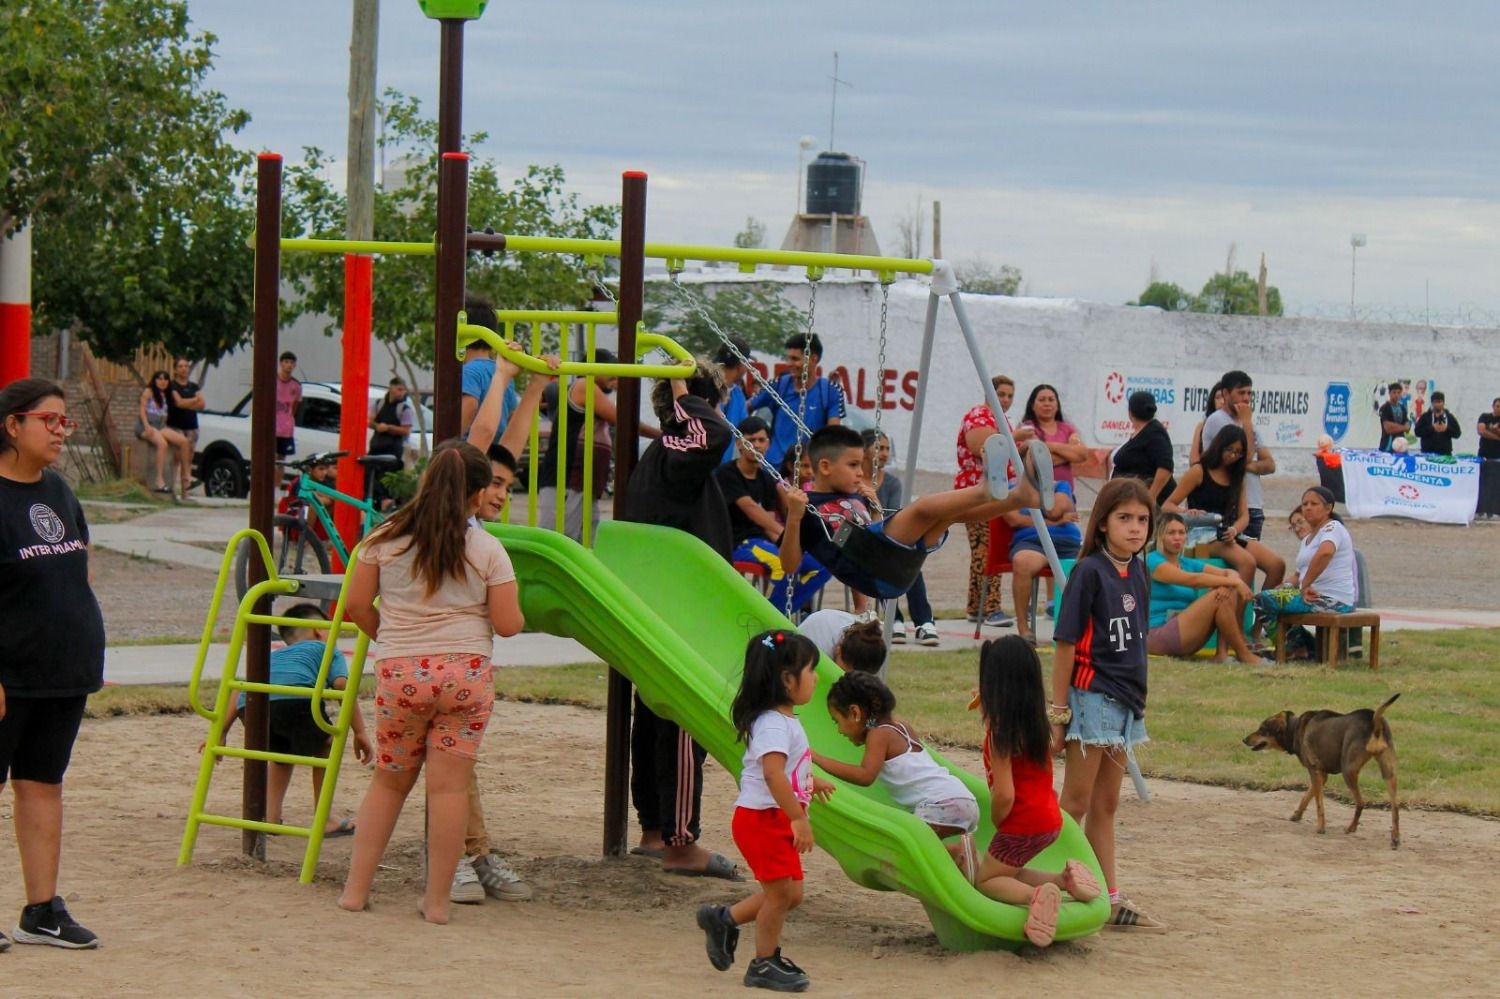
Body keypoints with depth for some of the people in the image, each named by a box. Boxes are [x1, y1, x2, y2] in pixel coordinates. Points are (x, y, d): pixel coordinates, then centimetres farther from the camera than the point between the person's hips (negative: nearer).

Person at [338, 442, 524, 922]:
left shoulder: (385, 539, 4)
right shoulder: (486, 549, -2)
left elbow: (356, 605, 7)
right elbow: (508, 624, -2)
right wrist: (492, 611, 21)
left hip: (399, 671, 2)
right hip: (465, 674, -2)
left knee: (389, 781, 15)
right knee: (449, 786, 0)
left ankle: (356, 888, 13)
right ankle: (437, 900, 2)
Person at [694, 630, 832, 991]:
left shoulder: (784, 720, 12)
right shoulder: (773, 725, -21)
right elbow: (773, 774, -34)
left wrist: (810, 782, 44)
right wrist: (798, 817, -37)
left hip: (778, 819, 10)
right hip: (762, 817, -10)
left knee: (790, 892, 12)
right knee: (780, 891, -5)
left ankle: (724, 919, 24)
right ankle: (764, 964, 8)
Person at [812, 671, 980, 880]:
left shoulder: (879, 734, -4)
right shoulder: (899, 725, 21)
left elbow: (865, 776, -19)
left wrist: (818, 758, -17)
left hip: (942, 804, -9)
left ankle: (957, 851, -22)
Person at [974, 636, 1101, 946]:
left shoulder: (1000, 731, -19)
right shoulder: (1037, 722, 2)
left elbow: (1004, 795, -25)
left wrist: (995, 823, -3)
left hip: (1021, 825, -7)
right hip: (1049, 819, 8)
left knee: (985, 879, 8)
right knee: (1006, 871, 25)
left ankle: (1034, 895, -21)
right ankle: (1064, 879, 3)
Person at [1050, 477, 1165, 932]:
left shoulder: (1138, 574, 8)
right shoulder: (1090, 571, -13)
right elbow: (1066, 644, -13)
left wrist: (1138, 698, 12)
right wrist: (1058, 712, -14)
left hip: (1126, 700, 7)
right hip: (1092, 695, -7)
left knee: (1105, 806, 14)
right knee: (1076, 803, -2)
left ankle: (1111, 900, 18)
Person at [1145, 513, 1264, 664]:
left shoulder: (1189, 564, 17)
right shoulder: (1153, 561, -7)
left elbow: (1230, 573, 6)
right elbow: (1193, 580, -21)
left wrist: (1231, 583, -19)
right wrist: (1234, 582, -23)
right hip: (1157, 636, -8)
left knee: (1230, 592, -4)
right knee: (1218, 597, -21)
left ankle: (1222, 653, -16)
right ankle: (1243, 655, -15)